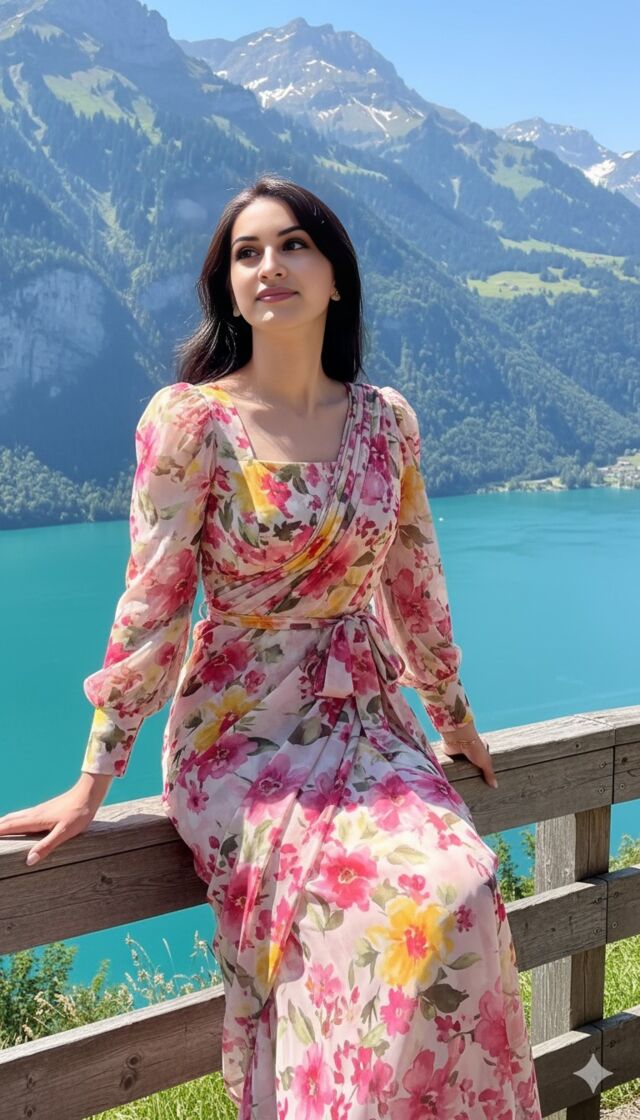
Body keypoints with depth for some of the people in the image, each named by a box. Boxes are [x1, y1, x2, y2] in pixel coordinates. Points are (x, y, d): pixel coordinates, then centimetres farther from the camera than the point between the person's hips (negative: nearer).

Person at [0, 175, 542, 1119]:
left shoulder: (386, 419, 6)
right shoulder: (189, 419, -7)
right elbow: (151, 602, -8)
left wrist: (454, 715, 23)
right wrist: (93, 779, -9)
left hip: (368, 725, 4)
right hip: (240, 737, -4)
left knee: (466, 884, -21)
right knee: (422, 899, -25)